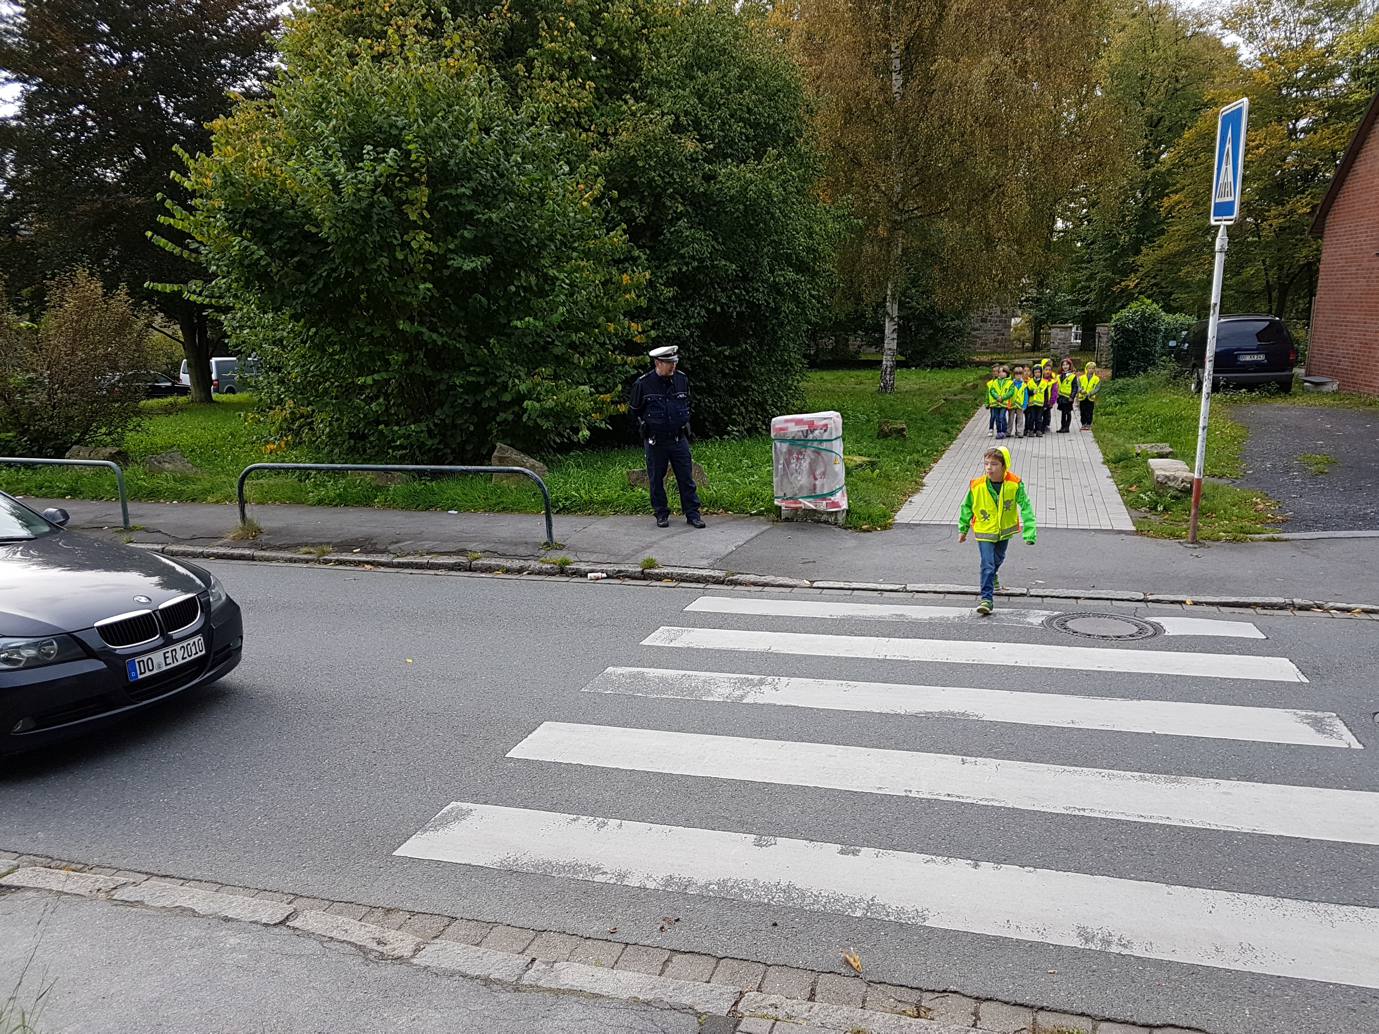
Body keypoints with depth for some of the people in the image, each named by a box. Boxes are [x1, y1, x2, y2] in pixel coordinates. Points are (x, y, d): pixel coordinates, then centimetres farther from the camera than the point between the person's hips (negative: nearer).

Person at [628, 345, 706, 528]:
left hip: (679, 439, 2)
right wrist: (646, 428, 8)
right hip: (655, 442, -2)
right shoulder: (642, 384, -10)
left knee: (687, 478, 2)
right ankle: (661, 514, 19)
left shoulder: (682, 379, 0)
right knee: (656, 480, 7)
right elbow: (635, 410, 5)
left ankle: (692, 514, 9)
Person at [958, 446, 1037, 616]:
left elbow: (1026, 507, -18)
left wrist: (1029, 533, -25)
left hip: (1005, 531, 2)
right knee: (987, 564, -11)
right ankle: (986, 598, -4)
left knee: (998, 559, 26)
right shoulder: (977, 485, -21)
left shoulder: (1014, 484, -23)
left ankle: (992, 576, 57)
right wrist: (963, 529, 6)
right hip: (984, 532, -2)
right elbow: (967, 507, -4)